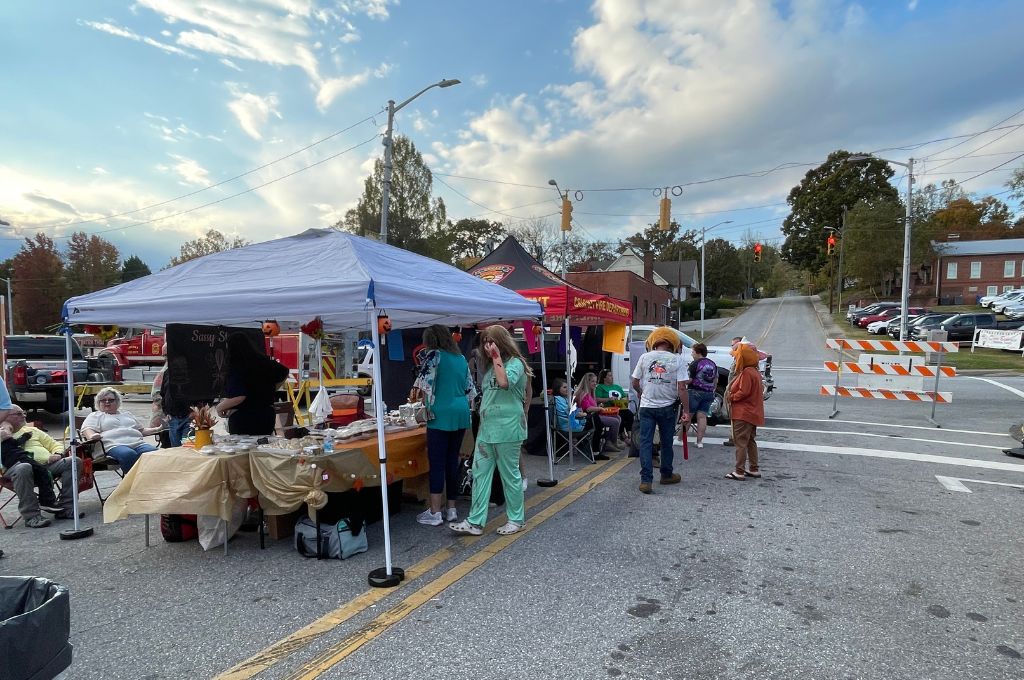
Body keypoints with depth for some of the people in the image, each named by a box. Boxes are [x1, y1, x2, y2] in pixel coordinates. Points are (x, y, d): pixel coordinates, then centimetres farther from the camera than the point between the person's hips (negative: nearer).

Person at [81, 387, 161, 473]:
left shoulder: (128, 414, 35)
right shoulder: (95, 416, 25)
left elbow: (141, 430, 35)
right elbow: (87, 430, 6)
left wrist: (157, 429, 17)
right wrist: (92, 436, -18)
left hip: (137, 443, 3)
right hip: (114, 445, -3)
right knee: (129, 455, -41)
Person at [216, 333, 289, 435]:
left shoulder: (237, 367, -16)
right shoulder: (264, 362, 2)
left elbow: (239, 396, -25)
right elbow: (284, 373, 17)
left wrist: (220, 407, -9)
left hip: (243, 419, -6)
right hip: (267, 415, 6)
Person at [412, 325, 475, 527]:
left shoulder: (433, 354, -4)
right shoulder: (461, 358, 15)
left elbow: (424, 383, -13)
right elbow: (470, 389, 16)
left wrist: (427, 406, 2)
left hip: (441, 414, -6)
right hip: (461, 414, 6)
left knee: (437, 462, -1)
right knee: (452, 461, 13)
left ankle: (434, 513, 2)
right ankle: (452, 509, 18)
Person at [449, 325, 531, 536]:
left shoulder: (515, 363, -8)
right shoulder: (490, 365, 15)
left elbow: (504, 383, -29)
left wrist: (497, 357, -20)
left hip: (506, 429, -8)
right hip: (486, 428, 8)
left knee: (510, 474, 4)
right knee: (480, 473, 6)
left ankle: (516, 519, 20)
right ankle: (475, 522, 12)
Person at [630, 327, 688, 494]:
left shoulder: (645, 357, -2)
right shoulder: (677, 360, -7)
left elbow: (635, 383, 3)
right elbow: (681, 388, -11)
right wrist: (686, 411, -5)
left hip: (647, 406, 0)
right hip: (667, 407, 0)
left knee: (646, 442, 3)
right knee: (666, 442, 16)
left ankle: (646, 480, -3)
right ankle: (666, 475, 32)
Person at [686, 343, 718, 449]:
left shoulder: (695, 364, -12)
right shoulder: (713, 364, 11)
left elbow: (688, 380, -16)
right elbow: (716, 381, 16)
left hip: (695, 392, -6)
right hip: (708, 393, 6)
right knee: (702, 417, 5)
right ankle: (699, 441, 5)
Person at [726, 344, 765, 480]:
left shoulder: (746, 373, -19)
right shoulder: (755, 372, 14)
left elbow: (743, 392, -24)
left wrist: (731, 397, -8)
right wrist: (733, 395, 11)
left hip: (743, 414, -10)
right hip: (753, 413, 10)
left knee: (741, 442, -6)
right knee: (750, 442, 18)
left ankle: (739, 471, -4)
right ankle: (754, 469, 24)